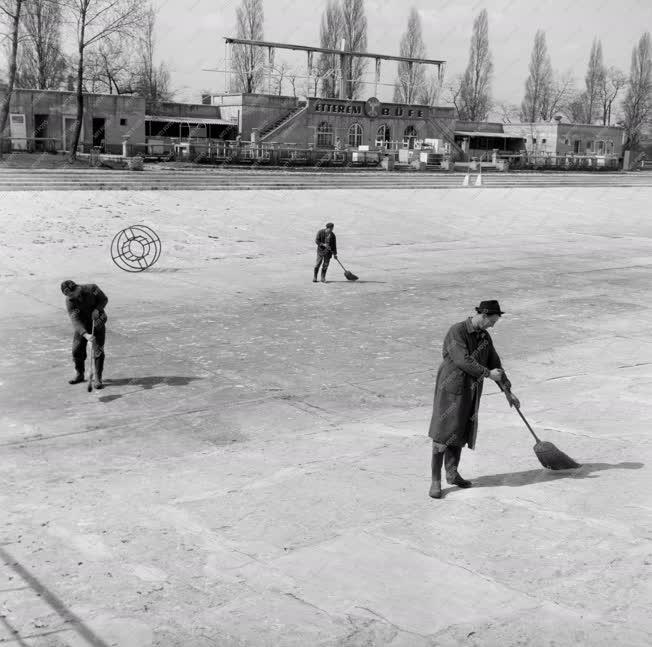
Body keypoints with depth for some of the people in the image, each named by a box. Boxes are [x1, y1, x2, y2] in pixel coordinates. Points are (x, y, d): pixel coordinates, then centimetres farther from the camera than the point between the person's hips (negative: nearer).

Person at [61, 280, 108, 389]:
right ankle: (79, 375, 24)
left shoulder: (92, 288, -22)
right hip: (81, 325, 1)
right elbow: (75, 320, -29)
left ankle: (97, 378, 4)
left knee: (98, 350, -6)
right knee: (77, 350, 2)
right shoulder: (69, 301, -22)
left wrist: (97, 309, -25)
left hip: (97, 322, -1)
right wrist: (85, 334, -42)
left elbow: (104, 299, -6)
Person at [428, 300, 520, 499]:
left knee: (461, 433, 12)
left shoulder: (485, 337, 10)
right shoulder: (456, 331, -14)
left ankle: (452, 473, 26)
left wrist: (508, 391, 16)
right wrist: (488, 373, -14)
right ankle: (436, 481, -1)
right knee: (443, 435, -6)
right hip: (451, 388, -7)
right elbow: (463, 361, -22)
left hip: (471, 391, 7)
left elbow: (495, 363, 16)